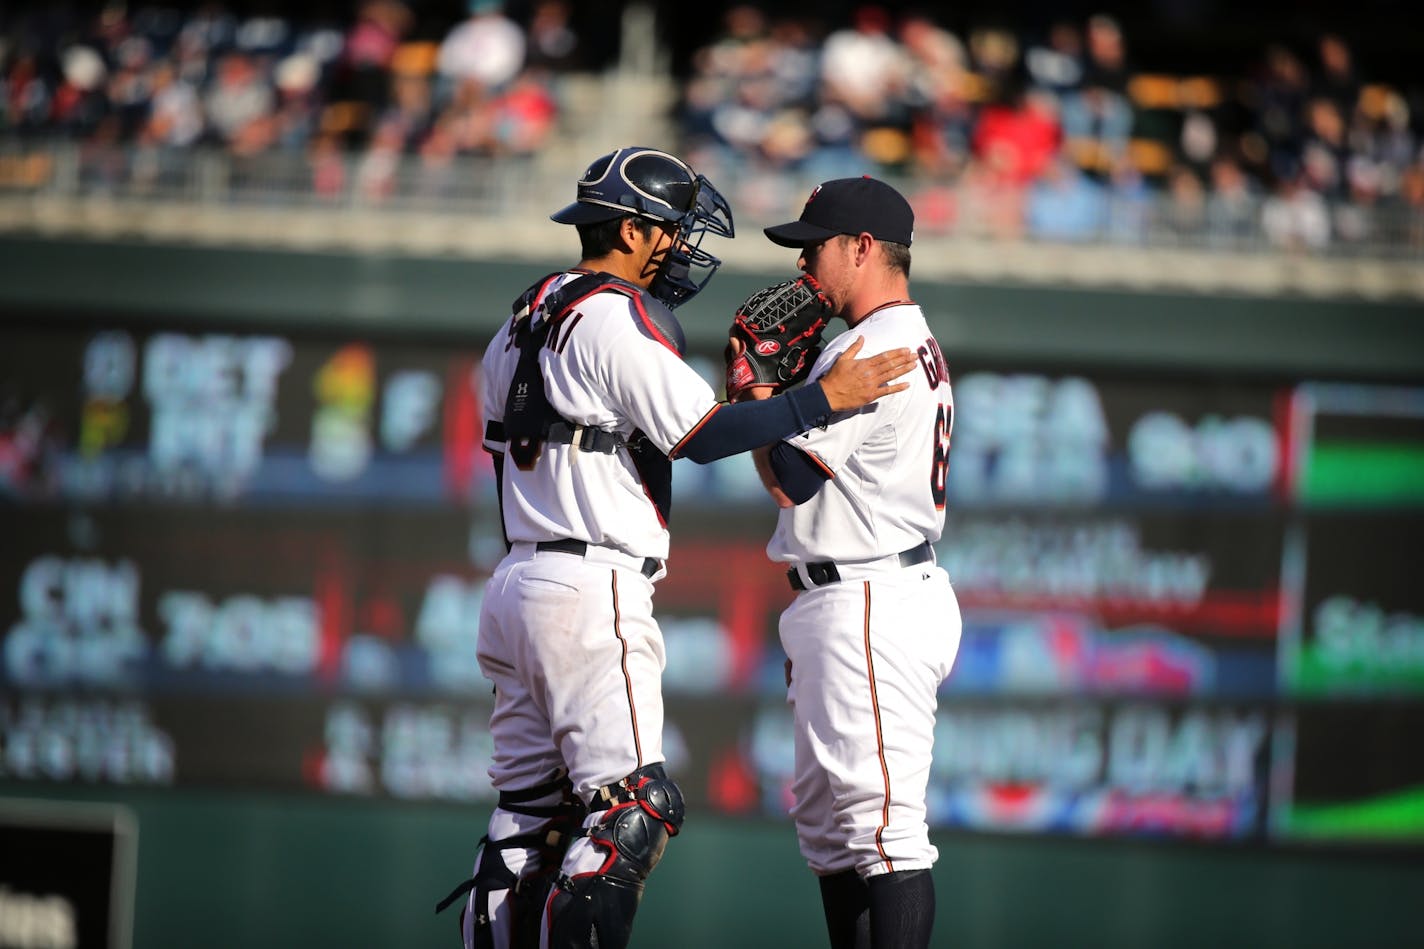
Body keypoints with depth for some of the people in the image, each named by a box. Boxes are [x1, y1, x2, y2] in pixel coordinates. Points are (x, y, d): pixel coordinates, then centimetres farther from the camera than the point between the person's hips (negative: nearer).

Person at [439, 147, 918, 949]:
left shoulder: (527, 320, 19)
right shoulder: (619, 317, -10)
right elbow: (702, 434, -16)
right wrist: (825, 399, -13)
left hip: (518, 580, 10)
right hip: (591, 590, -10)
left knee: (532, 811, 9)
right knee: (632, 806, -11)